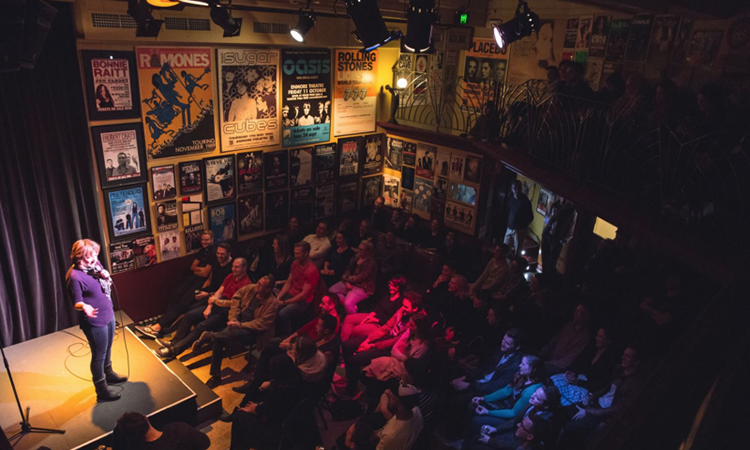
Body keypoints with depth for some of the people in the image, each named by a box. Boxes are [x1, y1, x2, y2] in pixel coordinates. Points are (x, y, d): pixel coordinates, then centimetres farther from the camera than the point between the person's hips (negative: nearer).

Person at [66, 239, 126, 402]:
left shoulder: (95, 264, -3)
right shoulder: (75, 276, -24)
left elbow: (107, 285, 12)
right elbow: (77, 302, -18)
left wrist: (106, 276, -11)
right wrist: (84, 306, -40)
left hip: (108, 315, 8)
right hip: (95, 322, -8)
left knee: (108, 349, 27)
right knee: (99, 356, 7)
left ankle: (109, 374, 50)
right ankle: (102, 390, 23)